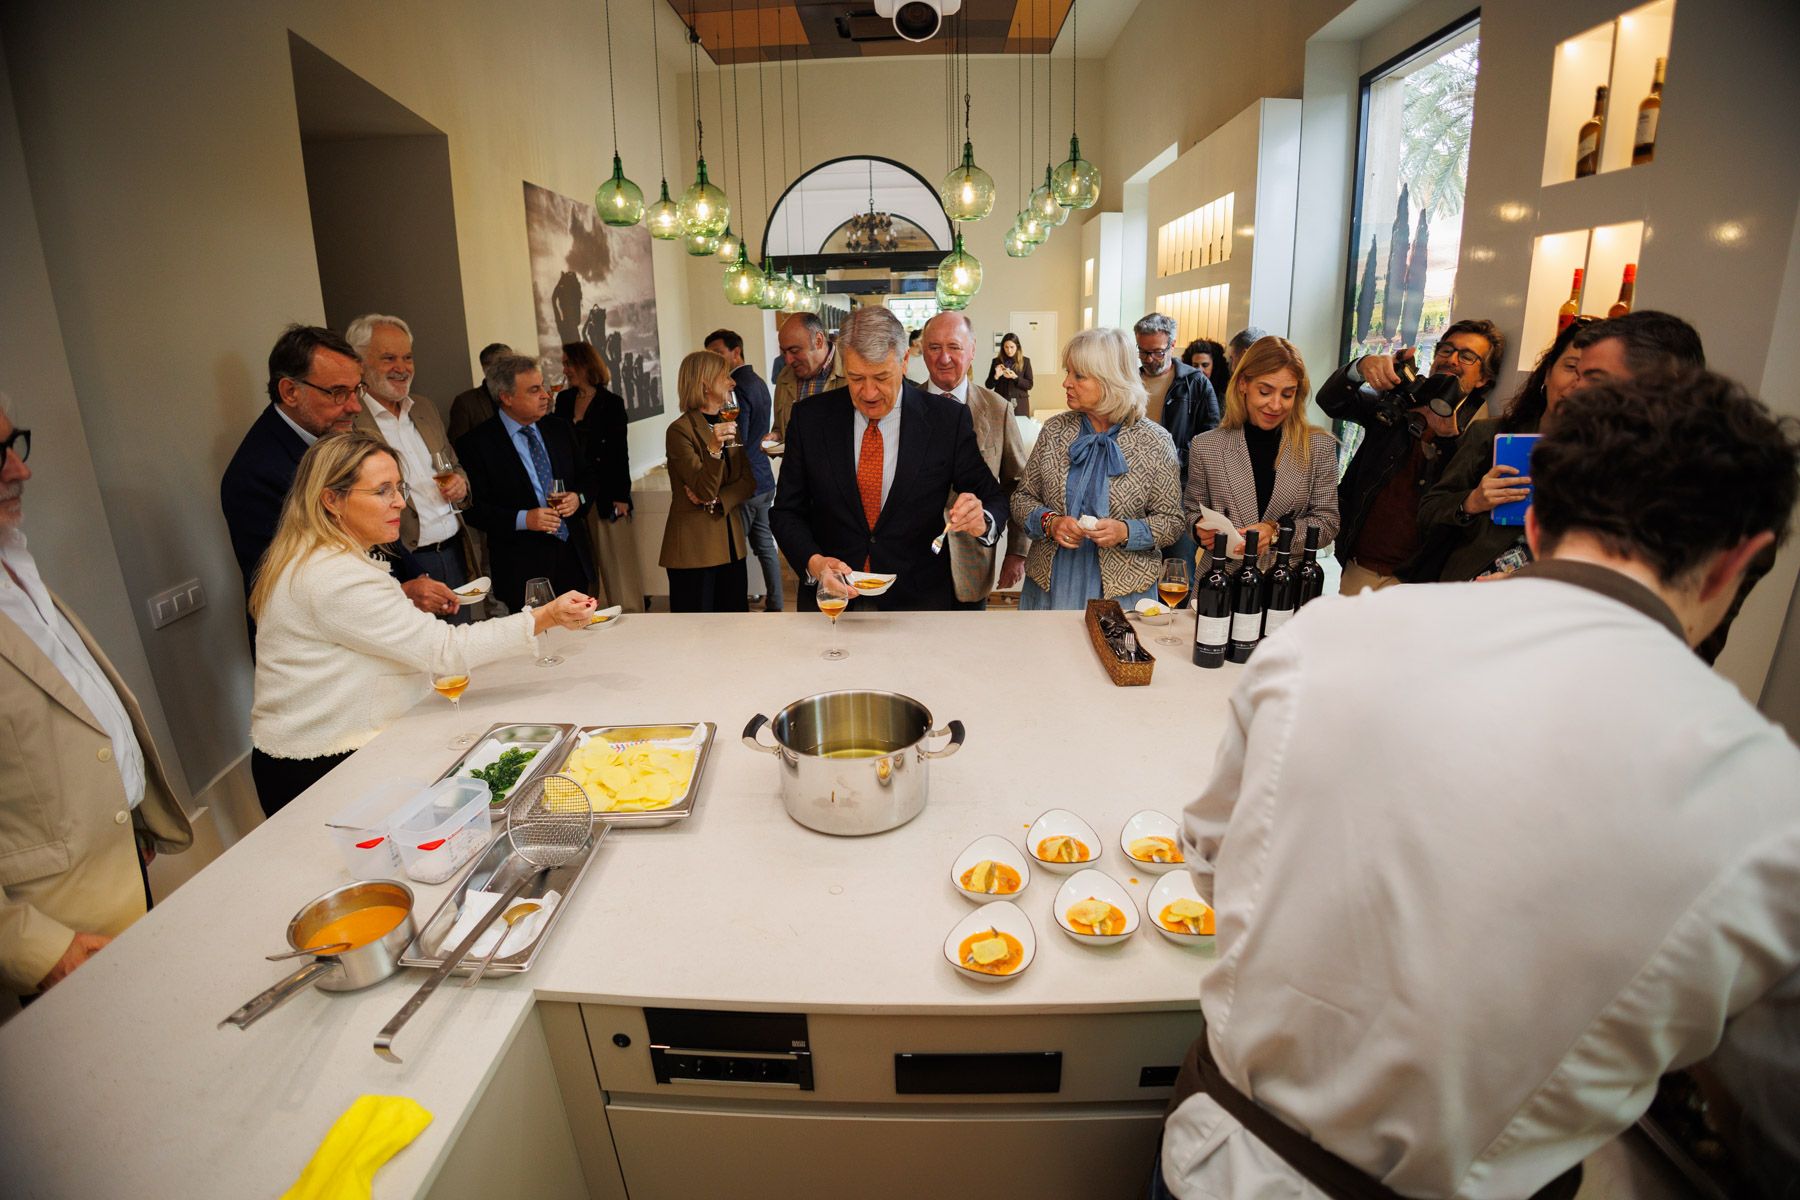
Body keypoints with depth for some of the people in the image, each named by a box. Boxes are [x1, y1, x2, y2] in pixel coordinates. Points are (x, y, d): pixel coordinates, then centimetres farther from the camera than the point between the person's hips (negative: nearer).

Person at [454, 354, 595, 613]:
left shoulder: (559, 428, 8)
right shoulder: (476, 443, -7)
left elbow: (585, 477, 17)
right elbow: (473, 508, -8)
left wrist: (578, 498, -4)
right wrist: (522, 520, -20)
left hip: (574, 560, 5)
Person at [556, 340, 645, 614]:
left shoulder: (611, 402, -4)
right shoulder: (564, 399, 11)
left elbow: (620, 452, -7)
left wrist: (622, 496, -11)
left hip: (605, 494, -5)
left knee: (617, 563, -2)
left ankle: (630, 614, 6)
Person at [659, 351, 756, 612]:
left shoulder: (729, 424, 11)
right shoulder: (680, 430, -11)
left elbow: (749, 481, 5)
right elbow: (704, 491, -18)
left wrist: (715, 501, -12)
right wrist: (714, 448, -34)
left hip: (730, 543, 6)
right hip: (694, 548, -6)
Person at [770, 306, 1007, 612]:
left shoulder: (948, 419, -9)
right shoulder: (810, 417, -6)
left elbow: (992, 499, -4)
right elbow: (787, 511, -2)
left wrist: (981, 521, -27)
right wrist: (813, 562, -21)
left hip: (920, 599, 0)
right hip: (830, 600, 1)